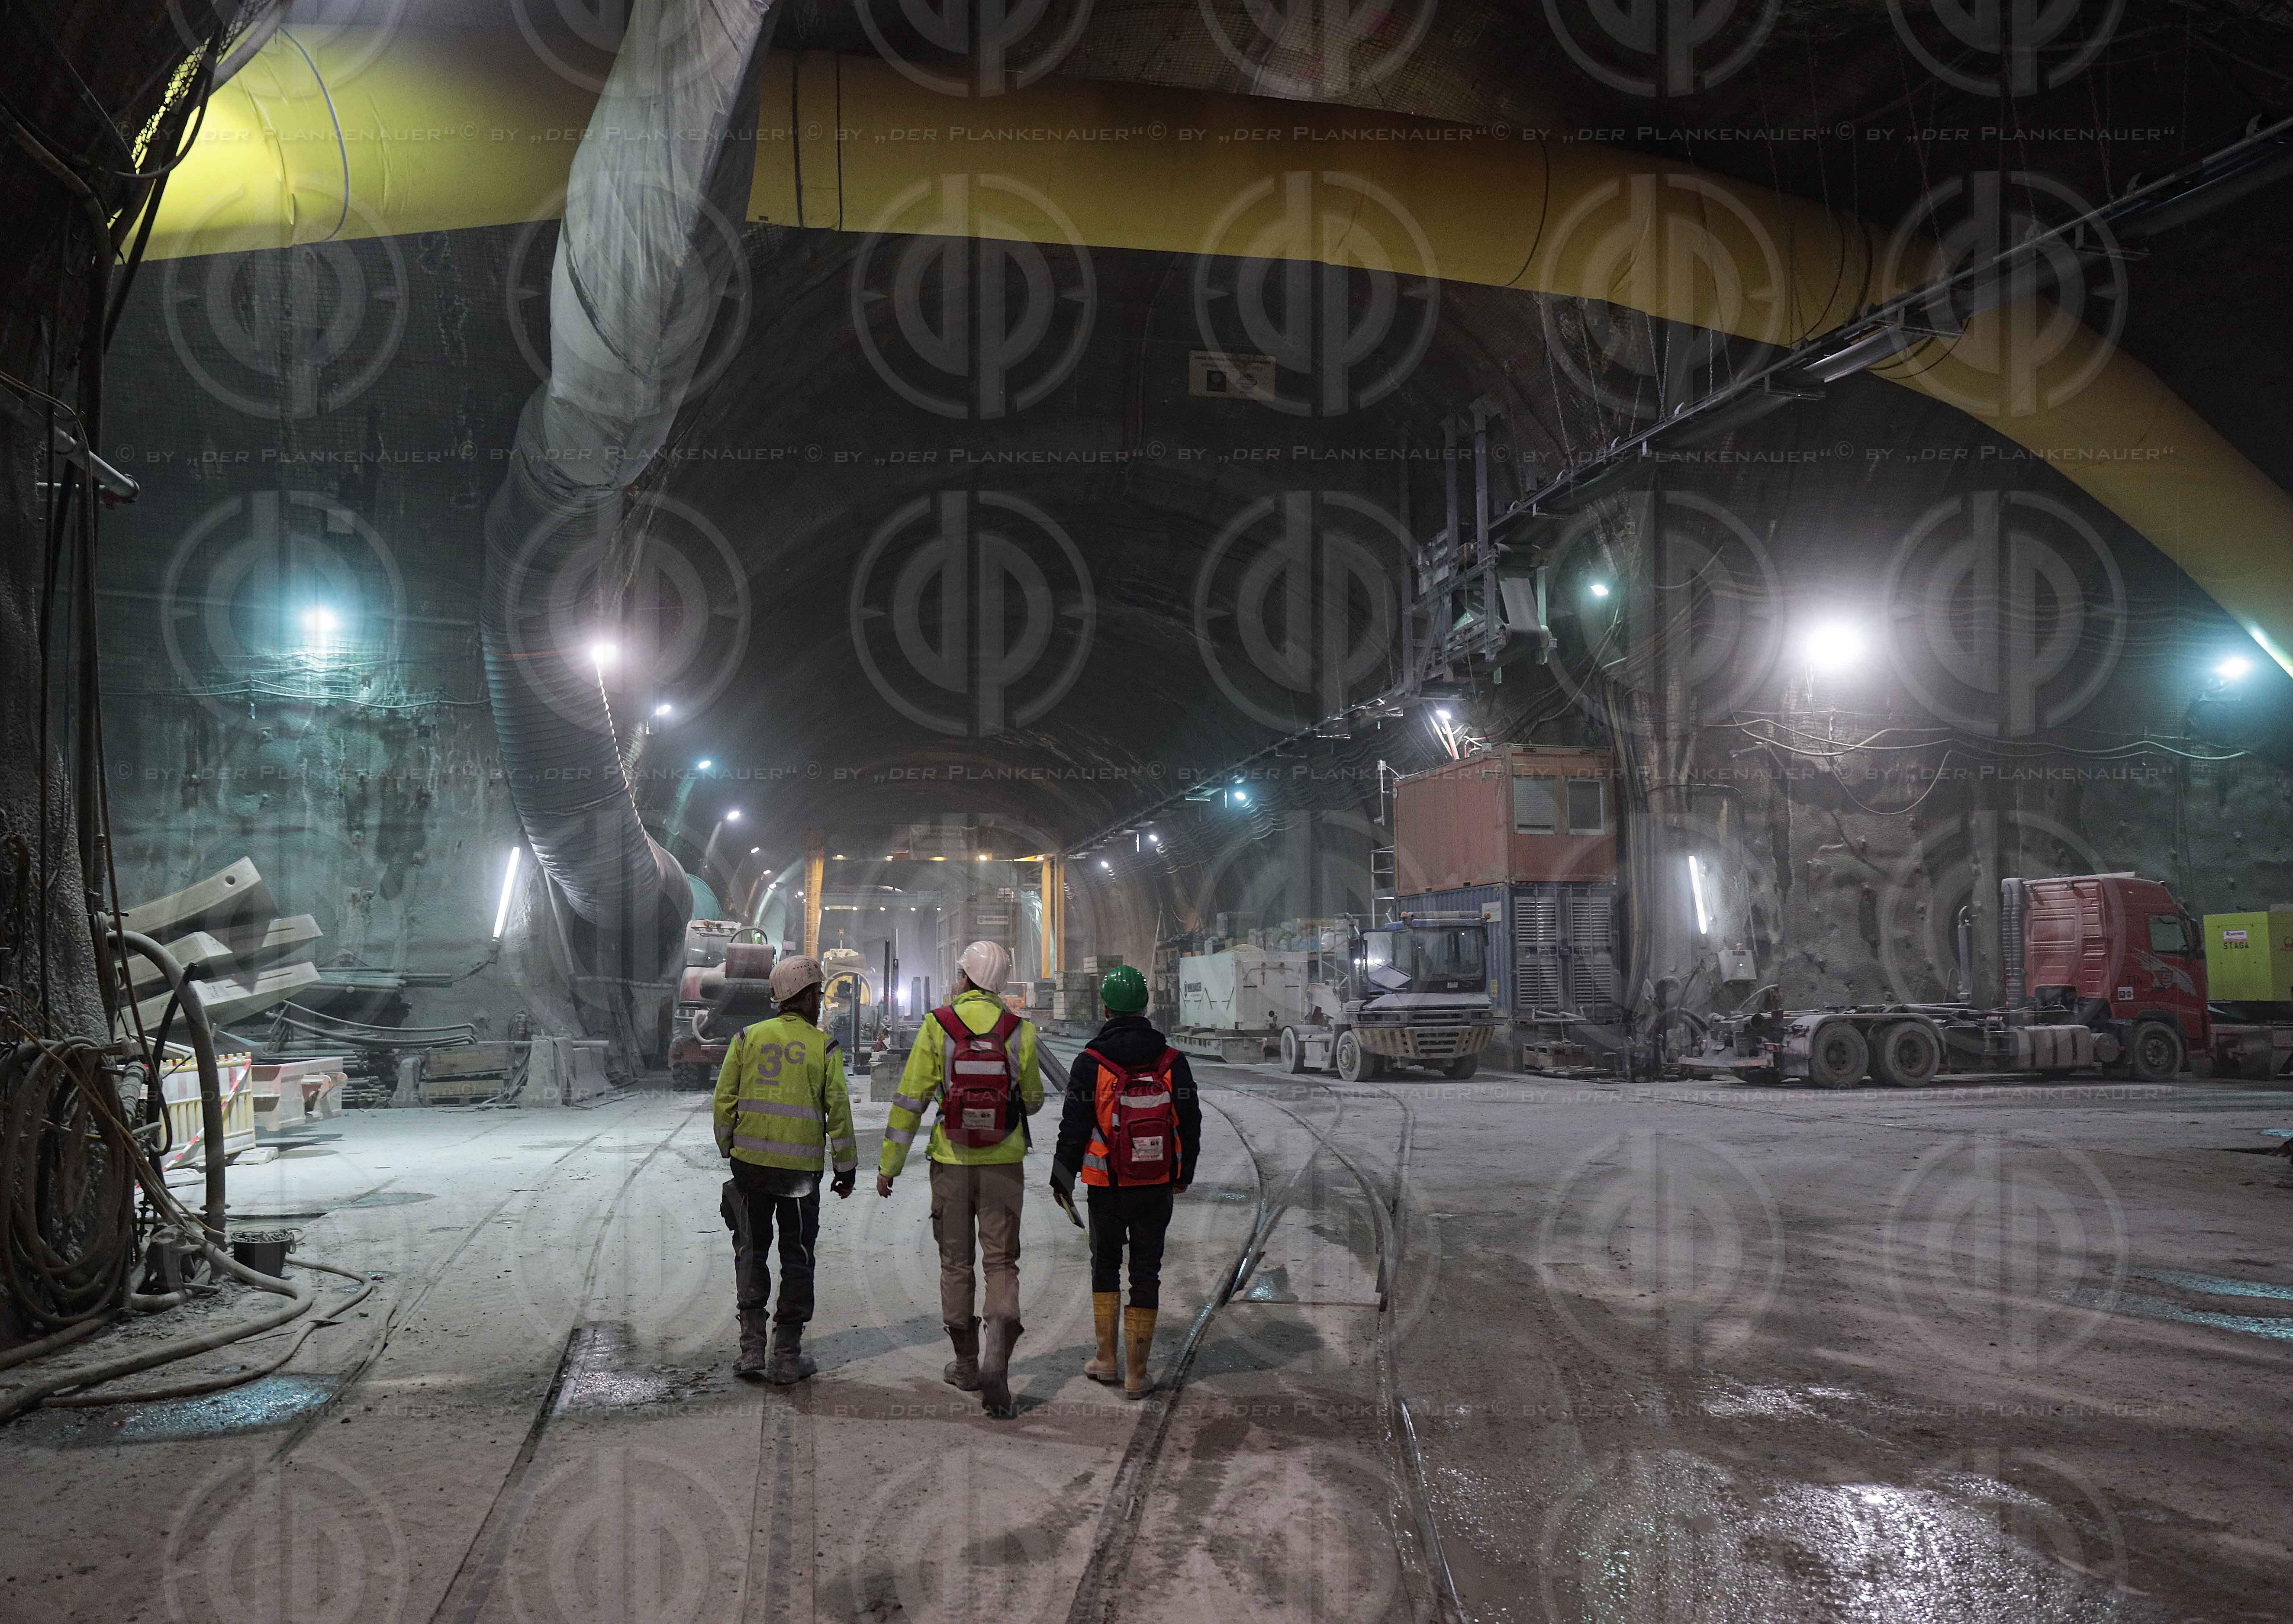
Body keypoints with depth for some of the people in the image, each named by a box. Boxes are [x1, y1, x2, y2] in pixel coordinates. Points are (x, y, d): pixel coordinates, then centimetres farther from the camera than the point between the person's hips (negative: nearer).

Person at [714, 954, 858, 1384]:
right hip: (801, 1170, -2)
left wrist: (728, 1148, 17)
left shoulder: (748, 1038, 3)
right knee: (797, 1258, 10)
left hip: (750, 1163, 2)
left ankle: (752, 1349, 7)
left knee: (751, 1252, 13)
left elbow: (724, 1100, 3)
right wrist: (847, 1168, 6)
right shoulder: (824, 1047, -3)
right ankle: (788, 1356, 13)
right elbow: (838, 1110, -3)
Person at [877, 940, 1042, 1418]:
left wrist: (889, 1165, 0)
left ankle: (966, 1365, 24)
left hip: (952, 1163, 0)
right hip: (1004, 1163, 0)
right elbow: (1032, 1101, 7)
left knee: (956, 1263, 14)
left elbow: (910, 1100, -7)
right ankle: (995, 1363, -11)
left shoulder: (937, 1026, -8)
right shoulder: (1019, 1031, -4)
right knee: (1001, 1263, 6)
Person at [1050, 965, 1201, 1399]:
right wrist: (1185, 1175, 20)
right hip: (1158, 1187, 1)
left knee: (1105, 1266, 18)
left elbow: (1074, 1130, -7)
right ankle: (1136, 1374, 10)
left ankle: (1107, 1360, 21)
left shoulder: (1091, 1064, -11)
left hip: (1108, 1188, -1)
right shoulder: (1172, 1062, -4)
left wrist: (1062, 1180, 7)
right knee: (1146, 1273, 8)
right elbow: (1190, 1123, 4)